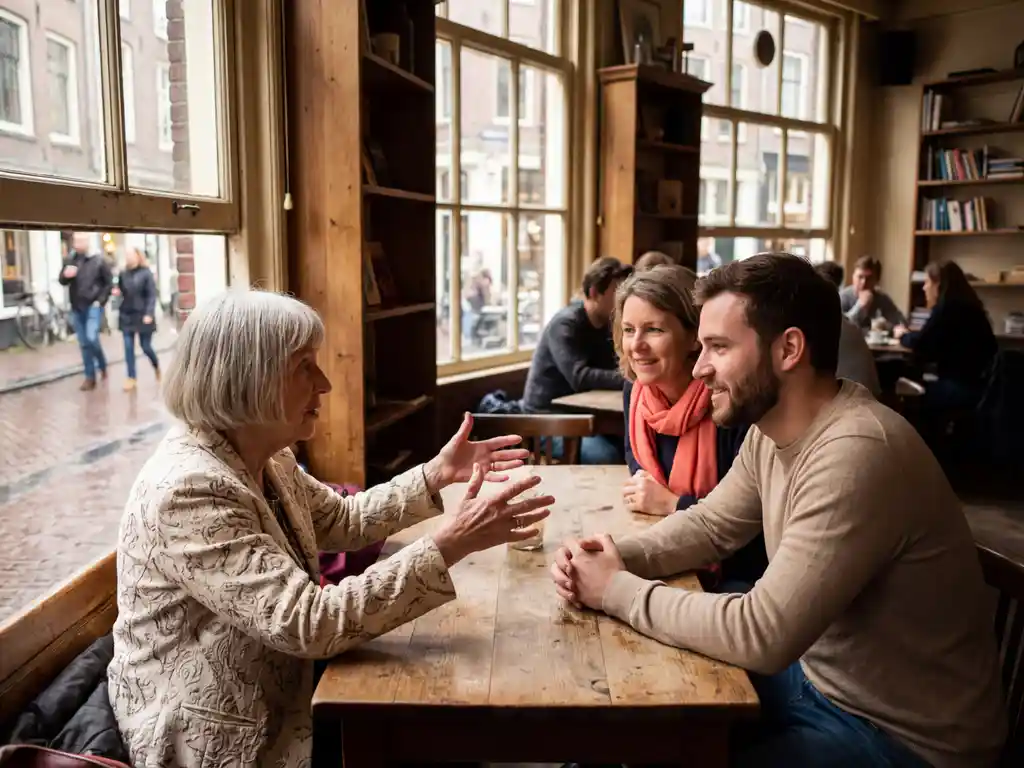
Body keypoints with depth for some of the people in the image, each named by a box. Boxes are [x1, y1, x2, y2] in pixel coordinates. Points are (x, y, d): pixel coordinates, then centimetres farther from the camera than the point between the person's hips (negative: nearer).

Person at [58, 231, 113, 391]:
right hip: (77, 308, 5)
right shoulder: (69, 260, 7)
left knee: (92, 338, -19)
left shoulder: (98, 260, -4)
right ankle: (90, 377, 14)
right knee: (83, 344, 7)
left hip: (93, 306, -4)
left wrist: (101, 300, -8)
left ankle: (102, 365, 8)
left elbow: (109, 282, -1)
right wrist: (65, 275, -13)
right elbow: (61, 281, 10)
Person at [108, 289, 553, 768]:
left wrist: (436, 474, 0)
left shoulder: (262, 458, -1)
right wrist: (450, 544, -36)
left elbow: (344, 521, 12)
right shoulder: (189, 491, -30)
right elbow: (310, 623, -34)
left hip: (277, 701, 8)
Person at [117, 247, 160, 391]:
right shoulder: (123, 274, 4)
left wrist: (149, 314, -19)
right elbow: (120, 292, 15)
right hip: (126, 315, 4)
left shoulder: (146, 273, -7)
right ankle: (131, 378, 7)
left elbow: (152, 295, -10)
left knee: (146, 347, 4)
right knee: (128, 347, 1)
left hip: (142, 315, -4)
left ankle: (156, 366, 33)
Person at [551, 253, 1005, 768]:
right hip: (819, 675, 7)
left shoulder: (856, 454, -32)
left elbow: (762, 634, -32)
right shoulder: (771, 428, -3)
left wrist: (618, 590, -21)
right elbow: (711, 525, 9)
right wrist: (617, 558, -10)